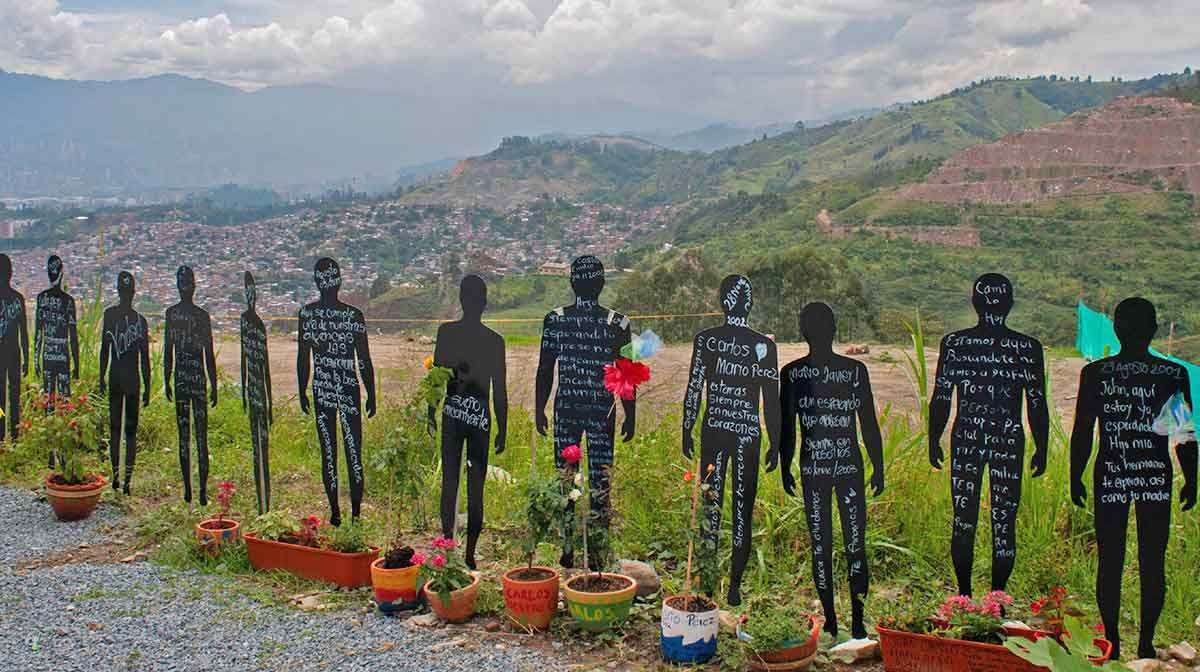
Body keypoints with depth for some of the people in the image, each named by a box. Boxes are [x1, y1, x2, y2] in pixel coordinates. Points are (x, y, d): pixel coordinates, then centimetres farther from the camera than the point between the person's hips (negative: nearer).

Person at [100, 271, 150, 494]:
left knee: (131, 429, 1)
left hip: (133, 380, 0)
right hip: (114, 378, 0)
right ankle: (116, 474, 5)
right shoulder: (110, 314, 3)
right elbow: (104, 348, 5)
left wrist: (147, 388, 5)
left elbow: (145, 357, 3)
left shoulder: (140, 320, 1)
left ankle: (128, 478, 1)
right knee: (114, 427, 3)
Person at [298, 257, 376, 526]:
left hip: (321, 391, 2)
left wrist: (302, 393, 13)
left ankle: (335, 513, 16)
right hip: (349, 391, -1)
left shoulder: (306, 314, -5)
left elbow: (302, 359, 0)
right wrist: (371, 396, 4)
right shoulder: (353, 315, -11)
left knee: (328, 453, 9)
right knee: (353, 453, 7)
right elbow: (364, 361, -7)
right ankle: (356, 512, 12)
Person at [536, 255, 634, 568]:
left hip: (565, 410, 1)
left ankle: (567, 551, 13)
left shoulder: (554, 320, -4)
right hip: (602, 412, -1)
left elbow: (544, 371, 0)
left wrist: (540, 411, 10)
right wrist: (630, 416, 7)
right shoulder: (618, 323, -7)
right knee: (600, 480, 6)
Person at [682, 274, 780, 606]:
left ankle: (706, 582, 15)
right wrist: (775, 444, 6)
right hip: (748, 434, -1)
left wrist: (687, 430, 9)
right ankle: (735, 586, 11)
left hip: (713, 432, 1)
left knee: (710, 505, 10)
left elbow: (694, 389, -2)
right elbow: (772, 401, -3)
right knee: (743, 508, 7)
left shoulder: (705, 339, -5)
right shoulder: (764, 345, -6)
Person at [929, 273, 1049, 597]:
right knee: (1004, 522, 7)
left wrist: (934, 441, 10)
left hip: (966, 439, 1)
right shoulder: (1028, 347, -4)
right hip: (1009, 441, 0)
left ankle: (964, 597, 15)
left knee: (963, 520, 9)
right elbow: (1038, 405, -1)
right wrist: (1041, 449, 9)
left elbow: (940, 399, -1)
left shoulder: (953, 343, -4)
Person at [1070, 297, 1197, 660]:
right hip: (1156, 476, 0)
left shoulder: (1094, 373, -6)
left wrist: (1075, 478, 7)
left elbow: (1082, 432, -3)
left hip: (1110, 476, 0)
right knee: (1152, 563, 10)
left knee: (1110, 562, 8)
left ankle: (1112, 643, 13)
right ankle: (1146, 643, 15)